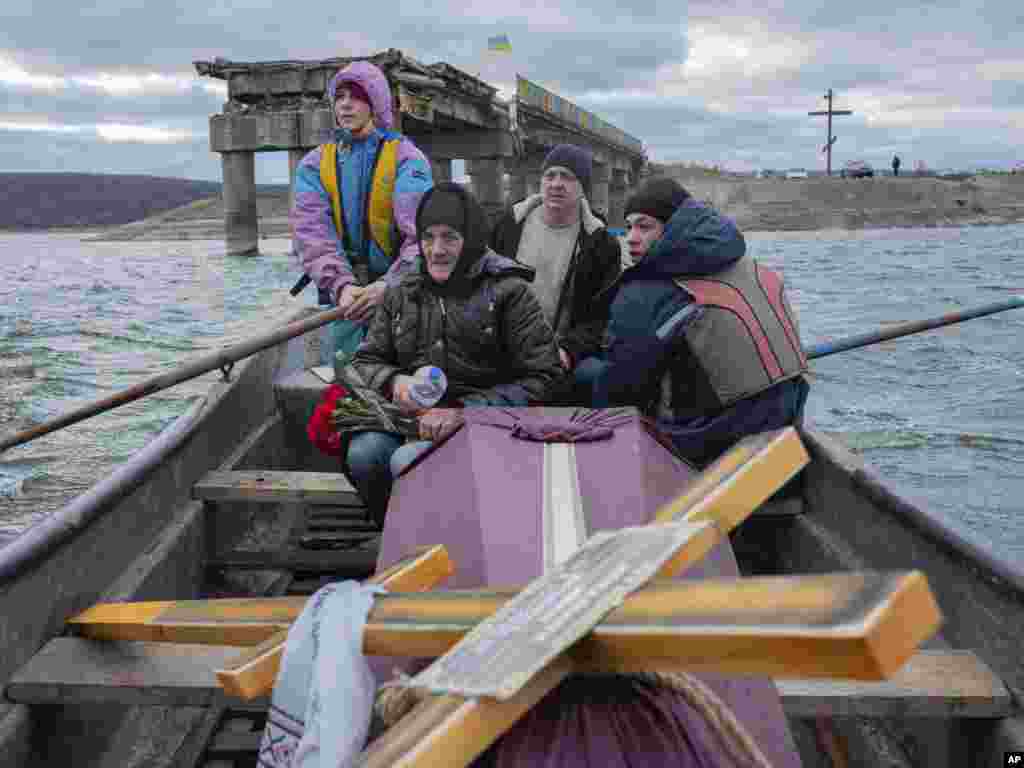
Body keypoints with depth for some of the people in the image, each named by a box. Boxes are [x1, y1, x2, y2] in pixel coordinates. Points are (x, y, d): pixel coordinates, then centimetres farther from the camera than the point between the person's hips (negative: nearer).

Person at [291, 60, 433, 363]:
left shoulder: (406, 158, -5)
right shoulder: (314, 165, 5)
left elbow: (422, 233, -17)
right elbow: (312, 232, -9)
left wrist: (389, 285, -33)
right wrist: (341, 285, -26)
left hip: (396, 290, -2)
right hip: (342, 293, 3)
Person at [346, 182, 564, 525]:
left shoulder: (509, 293, 0)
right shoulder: (402, 295, 15)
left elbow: (542, 378, -7)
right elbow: (366, 359, 20)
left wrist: (465, 412, -16)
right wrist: (394, 381, -5)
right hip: (412, 417, 4)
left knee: (408, 461, -32)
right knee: (363, 452, -27)